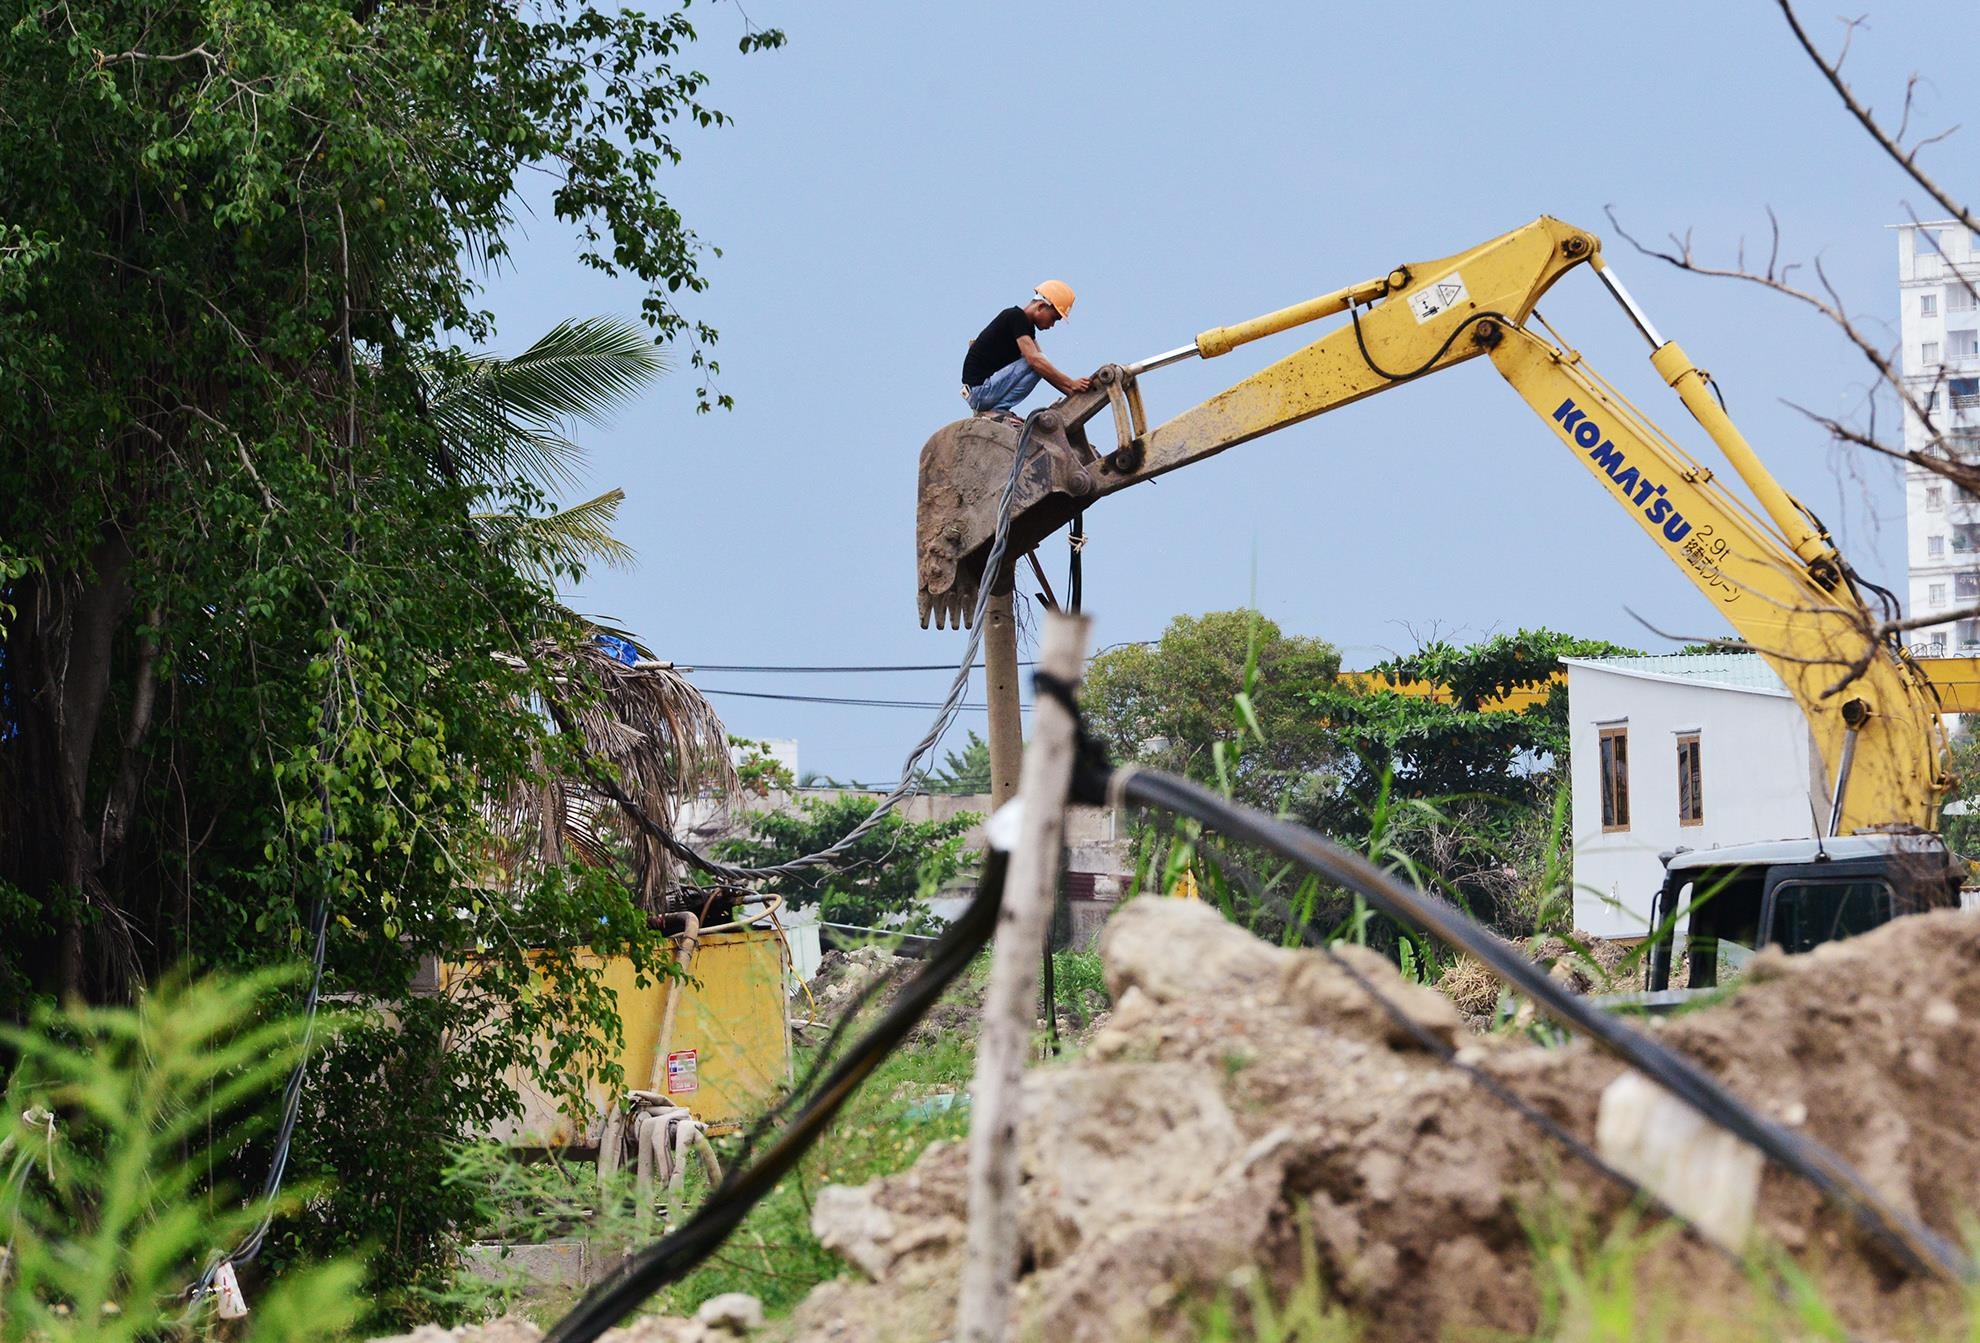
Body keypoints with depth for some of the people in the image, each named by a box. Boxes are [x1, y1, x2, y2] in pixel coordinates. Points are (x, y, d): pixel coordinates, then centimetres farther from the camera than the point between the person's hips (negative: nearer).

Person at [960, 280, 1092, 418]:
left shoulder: (1027, 325, 16)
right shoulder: (1016, 317, -13)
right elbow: (1034, 360, -24)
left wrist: (1071, 392, 5)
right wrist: (1071, 383, -22)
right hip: (980, 390, -10)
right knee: (1037, 366, -16)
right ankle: (997, 409, -11)